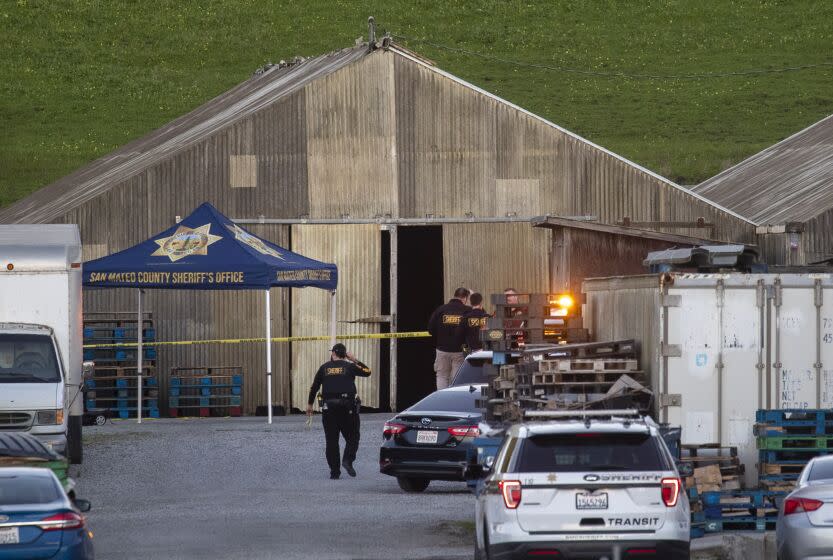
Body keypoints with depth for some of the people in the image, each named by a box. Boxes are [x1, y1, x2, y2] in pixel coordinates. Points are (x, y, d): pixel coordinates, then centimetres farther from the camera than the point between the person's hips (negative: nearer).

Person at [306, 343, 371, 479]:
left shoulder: (324, 368, 7)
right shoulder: (349, 367, 1)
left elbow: (314, 387, 9)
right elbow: (367, 372, 11)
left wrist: (309, 404, 17)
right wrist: (355, 361, 16)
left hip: (328, 406, 2)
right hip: (347, 405, -2)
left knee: (331, 440, 6)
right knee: (352, 437, 8)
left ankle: (334, 471, 4)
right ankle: (347, 460, -15)